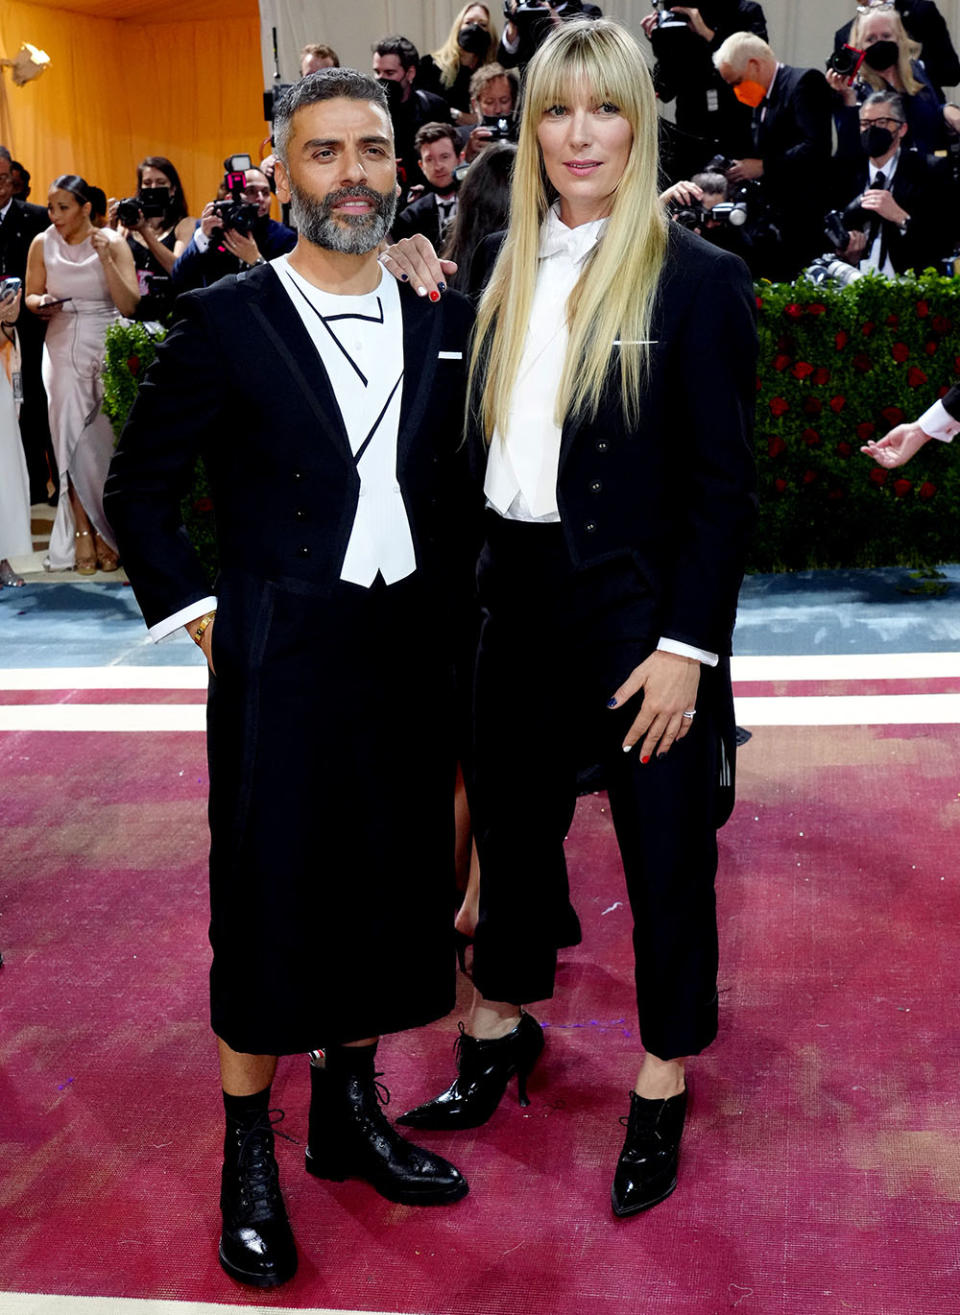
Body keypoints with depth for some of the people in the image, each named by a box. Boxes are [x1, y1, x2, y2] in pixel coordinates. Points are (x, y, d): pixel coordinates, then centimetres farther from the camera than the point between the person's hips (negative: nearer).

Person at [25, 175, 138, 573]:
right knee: (72, 439, -4)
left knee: (105, 438, -1)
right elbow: (31, 297, 10)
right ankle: (83, 533, 3)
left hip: (107, 350, -1)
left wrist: (105, 258, -19)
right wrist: (41, 305, -13)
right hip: (64, 351, 1)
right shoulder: (42, 244, 2)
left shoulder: (113, 242, -3)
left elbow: (129, 306, -11)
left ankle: (106, 531, 13)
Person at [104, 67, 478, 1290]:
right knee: (269, 903, 4)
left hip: (411, 650, 5)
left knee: (392, 891, 13)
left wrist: (448, 618, 6)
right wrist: (202, 621, -4)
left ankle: (350, 1115, 33)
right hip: (280, 654, -4)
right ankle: (248, 1156, 21)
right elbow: (138, 490, 0)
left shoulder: (444, 318, 6)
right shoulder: (224, 322, -6)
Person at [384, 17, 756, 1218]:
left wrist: (686, 647, -15)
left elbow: (723, 485, -11)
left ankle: (662, 1088, 27)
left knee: (665, 848, 8)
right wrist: (424, 307, 0)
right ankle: (503, 1029, 41)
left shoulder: (697, 279, -10)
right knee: (512, 820, 19)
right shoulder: (507, 269, 7)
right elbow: (479, 436, 8)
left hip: (640, 610, -5)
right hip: (520, 597, 6)